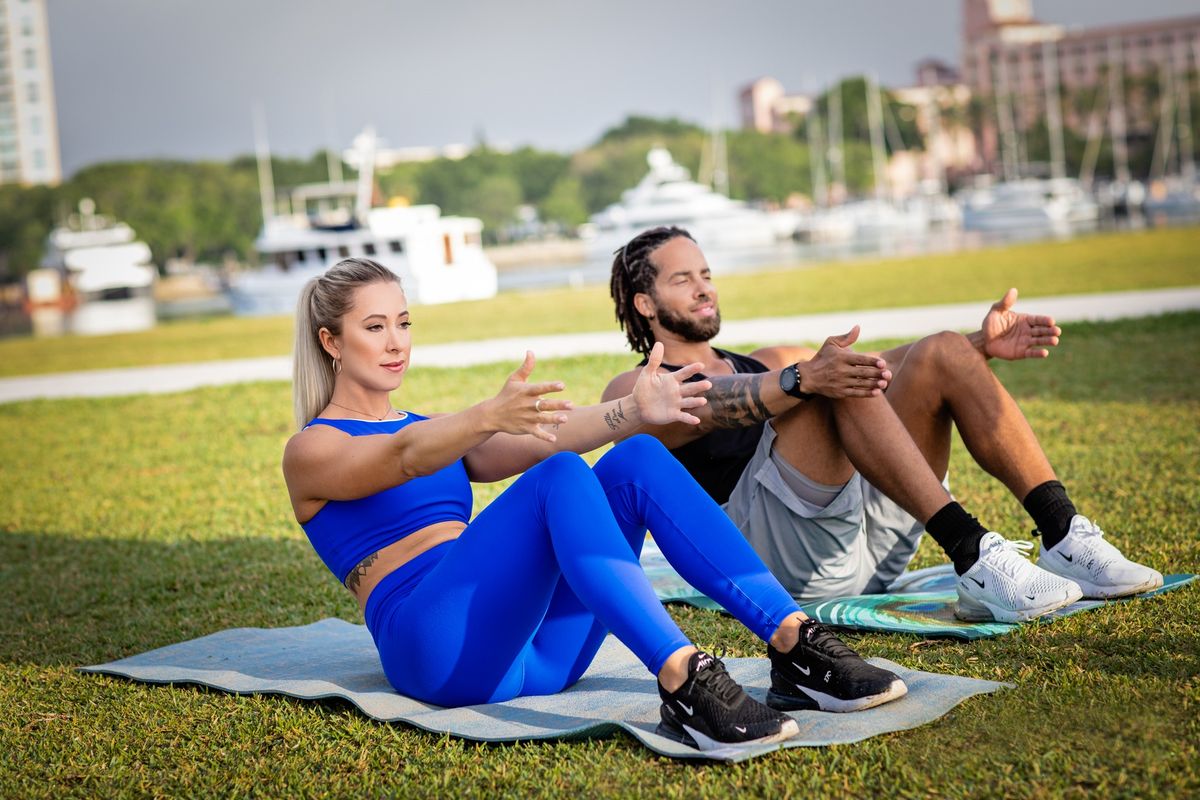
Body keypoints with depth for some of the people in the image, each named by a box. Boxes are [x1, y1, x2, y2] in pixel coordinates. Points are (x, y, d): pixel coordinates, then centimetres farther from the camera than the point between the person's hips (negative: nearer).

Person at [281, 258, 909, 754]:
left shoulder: (435, 431, 26)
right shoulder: (311, 451, 7)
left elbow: (546, 436, 7)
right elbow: (403, 457, -17)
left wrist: (633, 410, -13)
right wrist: (488, 416, -38)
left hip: (529, 642, 6)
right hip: (437, 645, -6)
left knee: (638, 460, -14)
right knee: (560, 478, -30)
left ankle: (794, 646, -24)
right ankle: (683, 683, -46)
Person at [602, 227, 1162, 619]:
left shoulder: (766, 364, 33)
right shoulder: (633, 390, 11)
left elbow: (883, 366, 20)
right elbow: (706, 407, -13)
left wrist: (981, 344, 2)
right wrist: (804, 379, -32)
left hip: (874, 539, 6)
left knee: (942, 353, -7)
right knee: (833, 380, -27)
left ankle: (1066, 539, -19)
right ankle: (976, 562, -38)